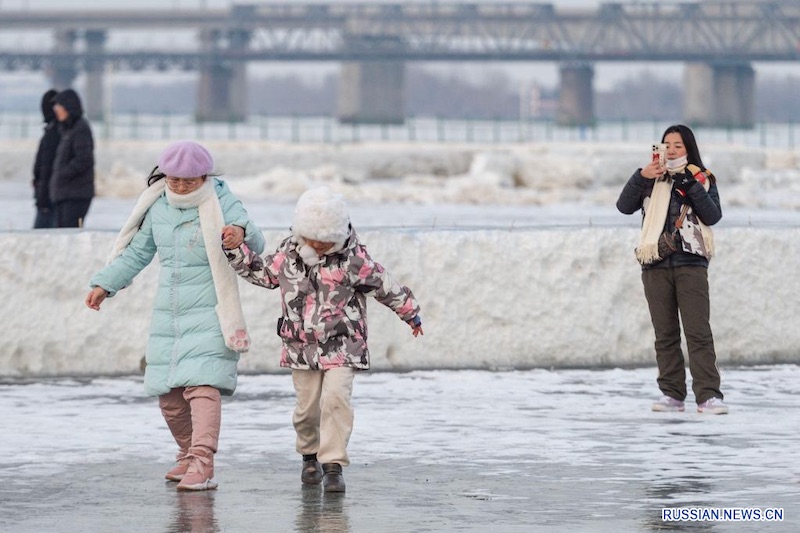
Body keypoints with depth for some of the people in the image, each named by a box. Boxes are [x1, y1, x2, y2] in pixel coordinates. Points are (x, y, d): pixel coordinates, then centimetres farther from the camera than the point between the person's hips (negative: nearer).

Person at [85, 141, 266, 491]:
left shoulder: (221, 204, -8)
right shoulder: (158, 207, 8)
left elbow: (255, 243, -18)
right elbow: (137, 252, 21)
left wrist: (241, 234, -41)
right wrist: (105, 284, 14)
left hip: (208, 316, -6)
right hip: (167, 316, 6)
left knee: (202, 386, -19)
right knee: (168, 394, 9)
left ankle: (202, 466, -25)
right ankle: (188, 455, 29)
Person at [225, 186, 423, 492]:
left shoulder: (353, 259, -10)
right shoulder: (289, 253, -1)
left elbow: (384, 286, 1)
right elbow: (264, 273, 15)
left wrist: (411, 314, 12)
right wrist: (236, 252, 5)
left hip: (342, 346, -3)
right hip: (302, 346, 3)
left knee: (336, 399, -18)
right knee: (307, 407, 8)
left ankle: (333, 465, -16)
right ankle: (309, 456, 33)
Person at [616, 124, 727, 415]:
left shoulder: (702, 179, 10)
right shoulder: (652, 180, 13)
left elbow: (713, 216, -4)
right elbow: (624, 206, 0)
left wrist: (692, 186, -12)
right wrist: (641, 177, -13)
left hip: (691, 263, -2)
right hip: (656, 265, 2)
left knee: (698, 332, -10)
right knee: (665, 334, 4)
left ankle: (708, 395, -13)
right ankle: (672, 394, 8)